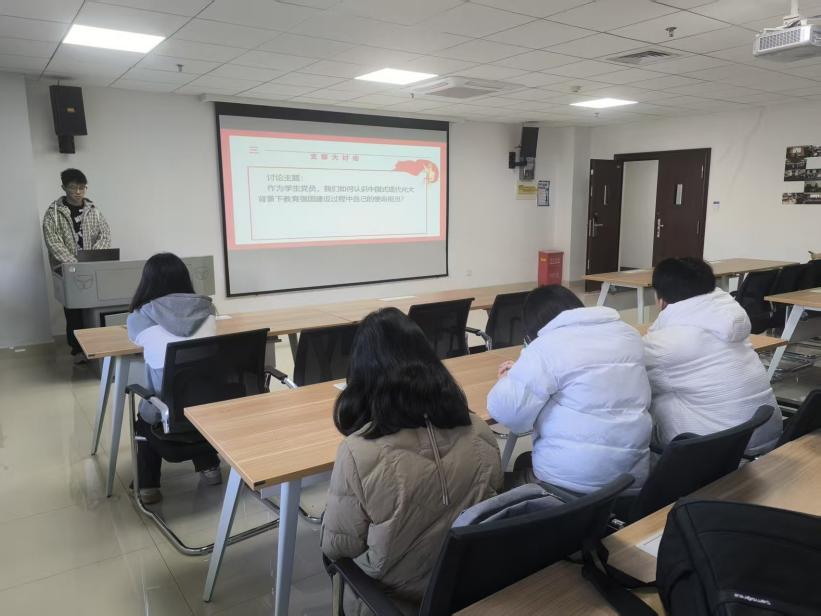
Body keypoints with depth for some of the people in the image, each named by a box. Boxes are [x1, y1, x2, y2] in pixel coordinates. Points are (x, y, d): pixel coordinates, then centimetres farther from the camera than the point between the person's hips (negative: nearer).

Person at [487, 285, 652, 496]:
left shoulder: (546, 346, -12)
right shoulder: (628, 333, 10)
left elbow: (506, 412, -17)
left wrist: (508, 381, 5)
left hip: (570, 483, -7)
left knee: (506, 481, 22)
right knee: (527, 464, 28)